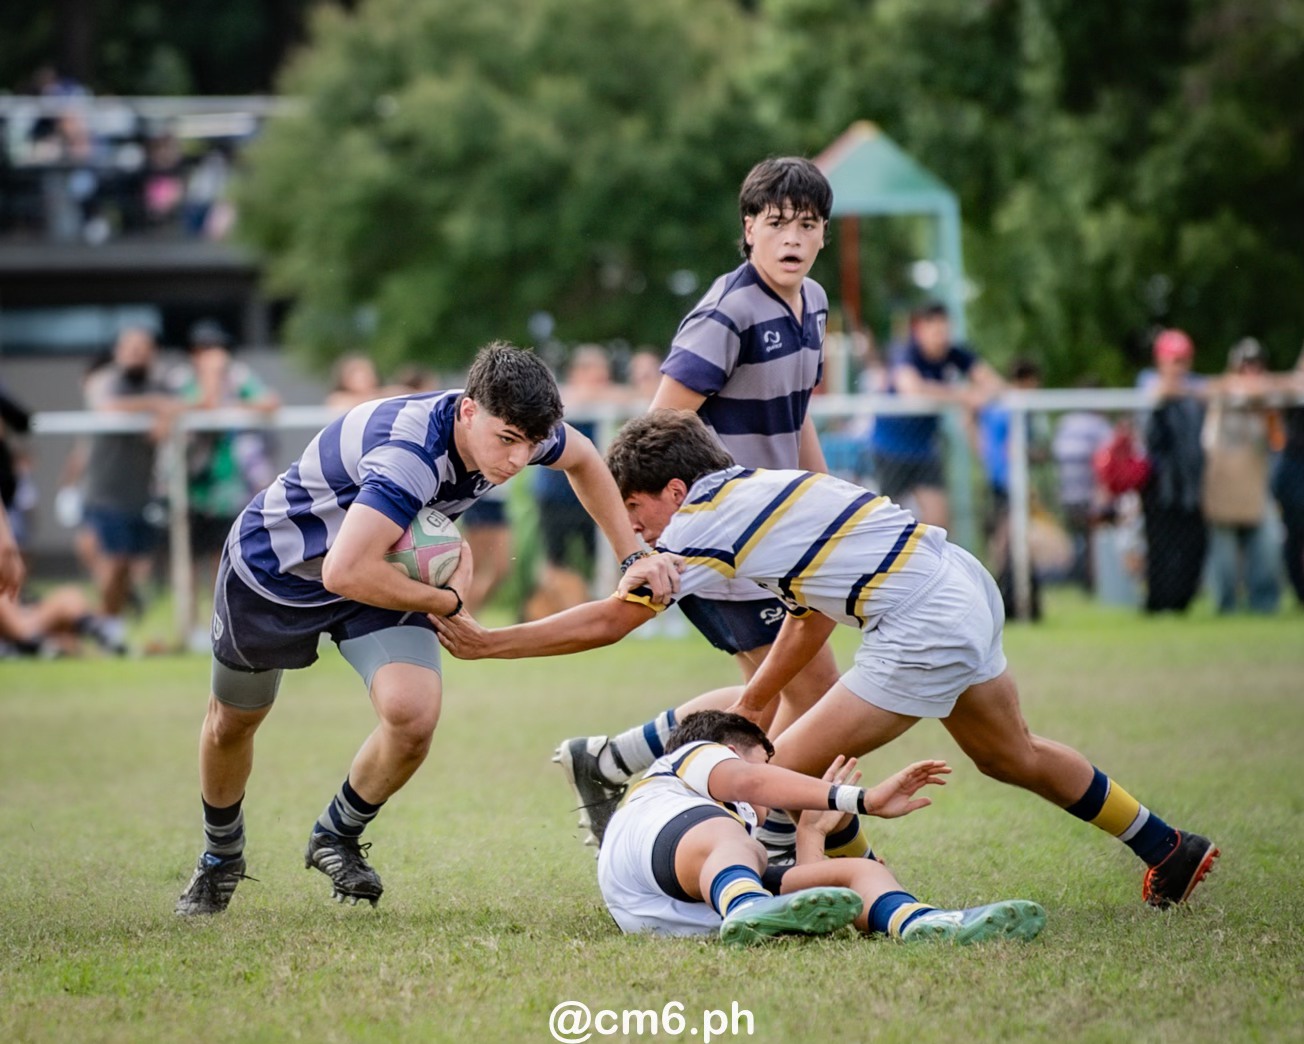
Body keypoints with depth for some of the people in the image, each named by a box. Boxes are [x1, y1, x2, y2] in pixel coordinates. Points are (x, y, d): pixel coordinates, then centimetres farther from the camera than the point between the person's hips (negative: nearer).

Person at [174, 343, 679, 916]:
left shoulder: (508, 426, -20)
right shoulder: (411, 453, -43)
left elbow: (582, 458, 6)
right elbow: (346, 573, -50)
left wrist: (633, 555, 1)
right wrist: (447, 600, -34)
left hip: (385, 571, 5)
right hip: (273, 564, -5)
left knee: (413, 716, -20)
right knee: (232, 722, 16)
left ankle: (338, 836, 8)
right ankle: (220, 857, 46)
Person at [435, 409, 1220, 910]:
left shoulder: (703, 523, -9)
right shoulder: (757, 488, 16)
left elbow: (605, 623, -5)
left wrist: (482, 643, 3)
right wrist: (754, 701, 26)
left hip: (926, 631, -10)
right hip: (965, 583, 10)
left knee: (787, 774, -5)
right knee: (1010, 754, 28)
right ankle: (1171, 852, 40)